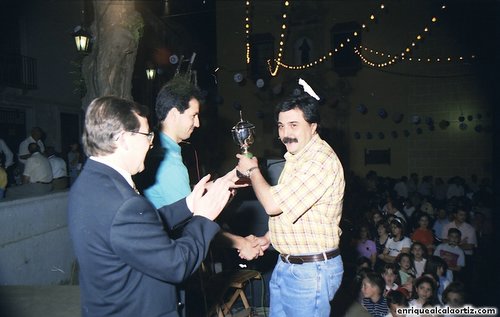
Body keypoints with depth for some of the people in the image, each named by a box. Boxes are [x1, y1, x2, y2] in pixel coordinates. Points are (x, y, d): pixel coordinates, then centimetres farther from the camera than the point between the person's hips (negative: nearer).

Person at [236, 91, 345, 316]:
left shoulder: (320, 159, -22)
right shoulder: (297, 158, 11)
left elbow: (273, 205, -24)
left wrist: (252, 171, -9)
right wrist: (268, 238, 11)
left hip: (311, 270, -9)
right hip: (285, 264, 9)